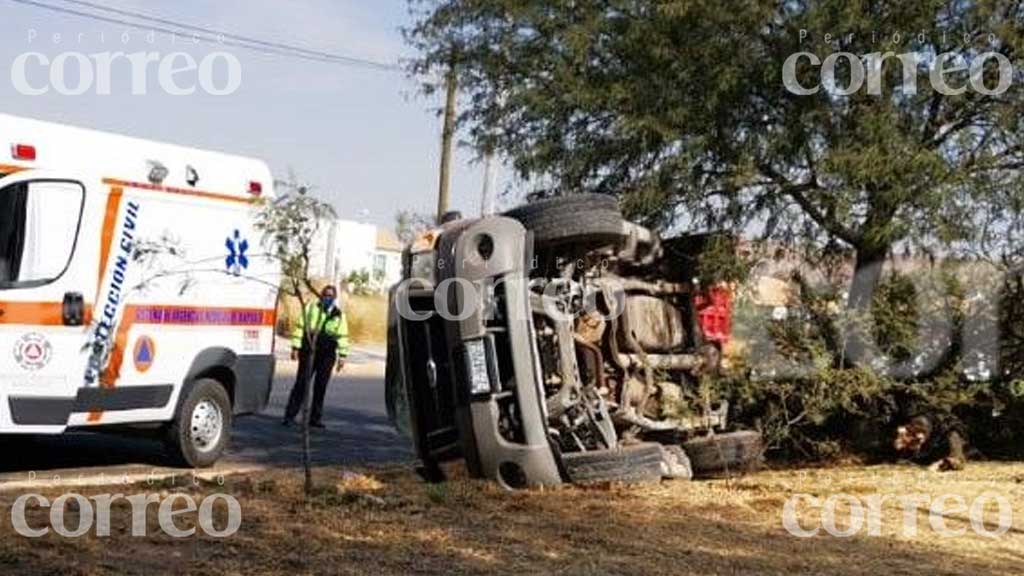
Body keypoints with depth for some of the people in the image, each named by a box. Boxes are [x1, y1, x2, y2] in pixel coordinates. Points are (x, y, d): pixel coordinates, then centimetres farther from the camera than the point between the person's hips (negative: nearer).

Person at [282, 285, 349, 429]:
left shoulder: (339, 315, 10)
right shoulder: (311, 308, 5)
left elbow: (343, 336, 10)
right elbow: (300, 327, 4)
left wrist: (342, 356, 3)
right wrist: (295, 347, -2)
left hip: (327, 355, 2)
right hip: (309, 351, -2)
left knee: (321, 386, 5)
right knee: (302, 383, -8)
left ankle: (316, 418, 13)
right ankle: (290, 416, -7)